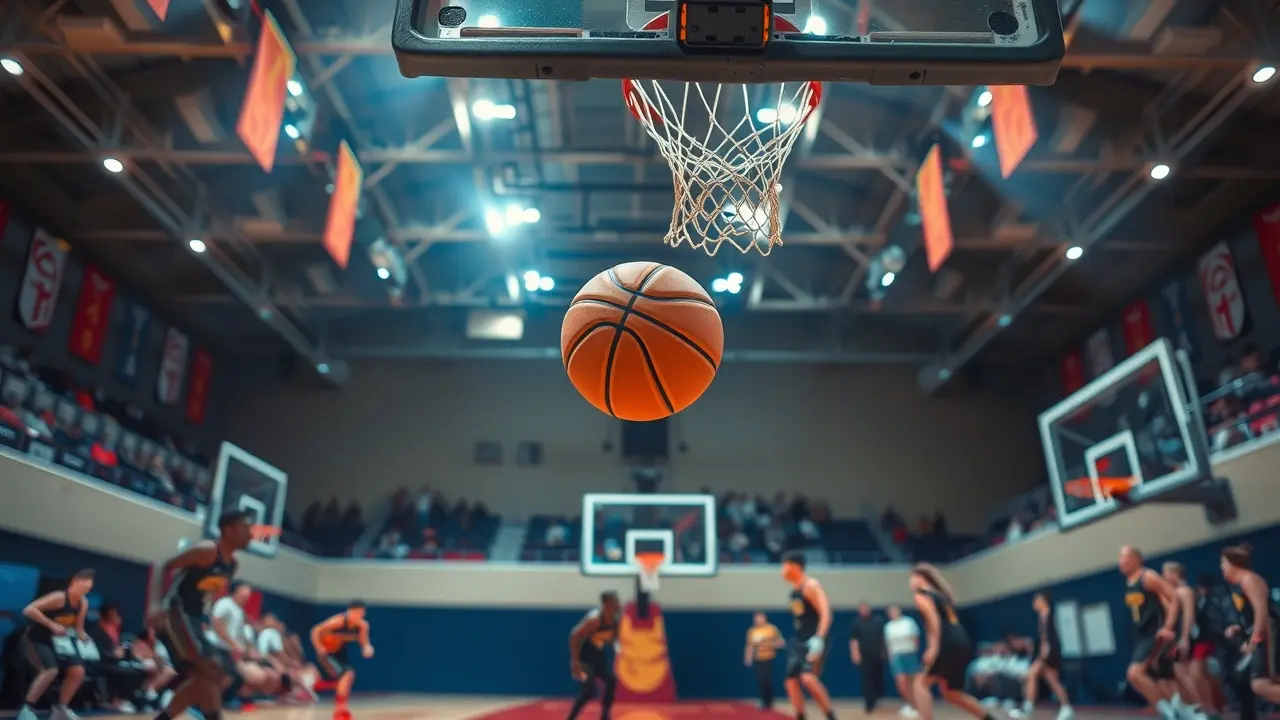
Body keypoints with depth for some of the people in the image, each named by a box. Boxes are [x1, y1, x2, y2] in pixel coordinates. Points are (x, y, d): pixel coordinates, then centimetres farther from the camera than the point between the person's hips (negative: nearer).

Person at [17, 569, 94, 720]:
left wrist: (83, 635, -12)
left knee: (78, 672, -1)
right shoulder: (59, 597, -24)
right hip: (35, 639, -8)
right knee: (50, 670, -29)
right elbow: (29, 610, -31)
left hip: (55, 640, 8)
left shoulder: (83, 604, -1)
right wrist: (52, 625, -33)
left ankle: (60, 708, 13)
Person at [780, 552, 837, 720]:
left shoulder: (811, 586, -15)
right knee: (792, 681, 5)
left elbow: (826, 613, -23)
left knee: (808, 678, -24)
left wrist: (819, 639, -32)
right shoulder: (794, 589, 12)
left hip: (813, 640, -9)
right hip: (798, 640, 9)